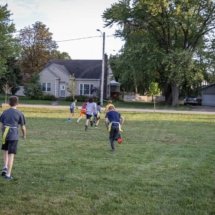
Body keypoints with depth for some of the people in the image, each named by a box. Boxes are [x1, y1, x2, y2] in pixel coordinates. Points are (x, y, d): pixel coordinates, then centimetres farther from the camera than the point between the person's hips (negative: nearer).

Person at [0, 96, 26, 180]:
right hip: (14, 136, -3)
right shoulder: (19, 113, -4)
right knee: (11, 155, 1)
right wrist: (24, 135, 19)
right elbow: (23, 127, 0)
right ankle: (8, 174, 2)